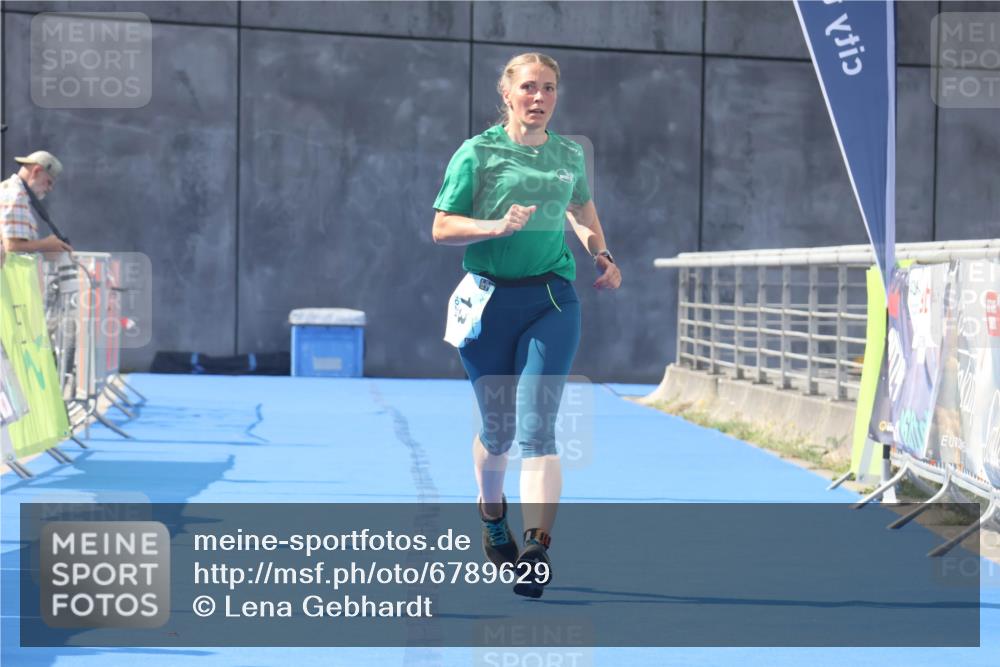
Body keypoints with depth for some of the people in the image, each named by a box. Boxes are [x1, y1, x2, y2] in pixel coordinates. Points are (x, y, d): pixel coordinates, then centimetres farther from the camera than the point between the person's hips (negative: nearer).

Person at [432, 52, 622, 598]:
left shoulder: (569, 155, 9)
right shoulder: (478, 152, -1)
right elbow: (442, 229, -4)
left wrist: (602, 256, 14)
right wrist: (499, 225, -19)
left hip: (551, 301, 1)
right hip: (489, 301, -1)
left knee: (536, 429, -11)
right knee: (497, 430, 11)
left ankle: (536, 549, -17)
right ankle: (492, 514, 41)